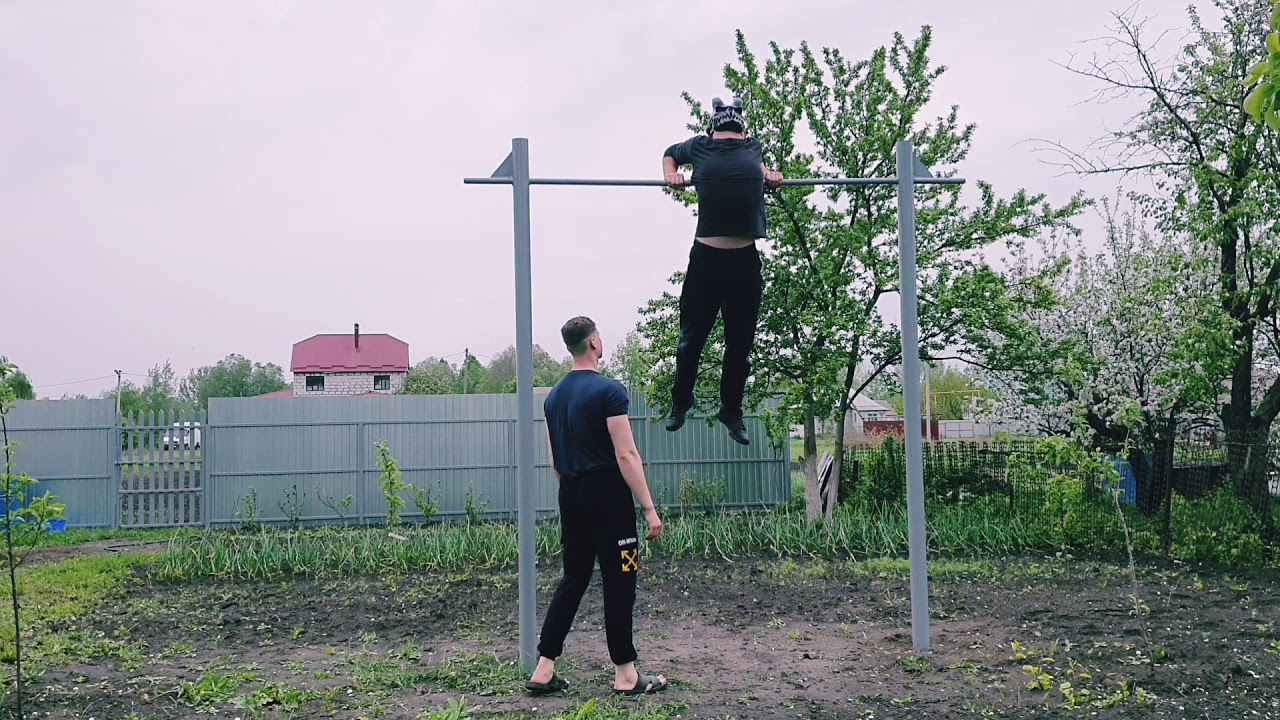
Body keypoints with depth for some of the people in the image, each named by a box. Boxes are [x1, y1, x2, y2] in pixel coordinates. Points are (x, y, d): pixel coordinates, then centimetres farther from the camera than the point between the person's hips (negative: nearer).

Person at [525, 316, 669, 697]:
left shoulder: (553, 396, 12)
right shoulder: (609, 390, -14)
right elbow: (626, 455, -18)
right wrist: (649, 508, -16)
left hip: (571, 497, 8)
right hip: (607, 495, -8)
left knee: (573, 578, 14)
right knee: (619, 582, 1)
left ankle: (543, 670, 11)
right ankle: (625, 674, 8)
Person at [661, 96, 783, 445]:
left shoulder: (754, 148, 14)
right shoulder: (698, 147, 9)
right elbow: (670, 154, 27)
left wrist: (767, 174, 16)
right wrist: (670, 173, 8)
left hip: (745, 259, 2)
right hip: (706, 256, -2)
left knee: (741, 341, 9)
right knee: (693, 335, 6)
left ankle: (732, 410, 24)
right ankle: (680, 401, 26)